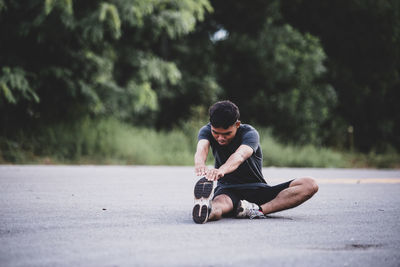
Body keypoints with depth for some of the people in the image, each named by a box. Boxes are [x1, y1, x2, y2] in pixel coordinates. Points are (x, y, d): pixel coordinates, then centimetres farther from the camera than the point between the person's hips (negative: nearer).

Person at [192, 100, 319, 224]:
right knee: (215, 211, -39)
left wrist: (222, 169, -60)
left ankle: (258, 209, -41)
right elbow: (201, 149, -27)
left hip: (258, 191, 1)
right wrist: (200, 164, -54)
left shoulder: (250, 133, -12)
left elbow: (240, 156, -36)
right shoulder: (207, 131, -3)